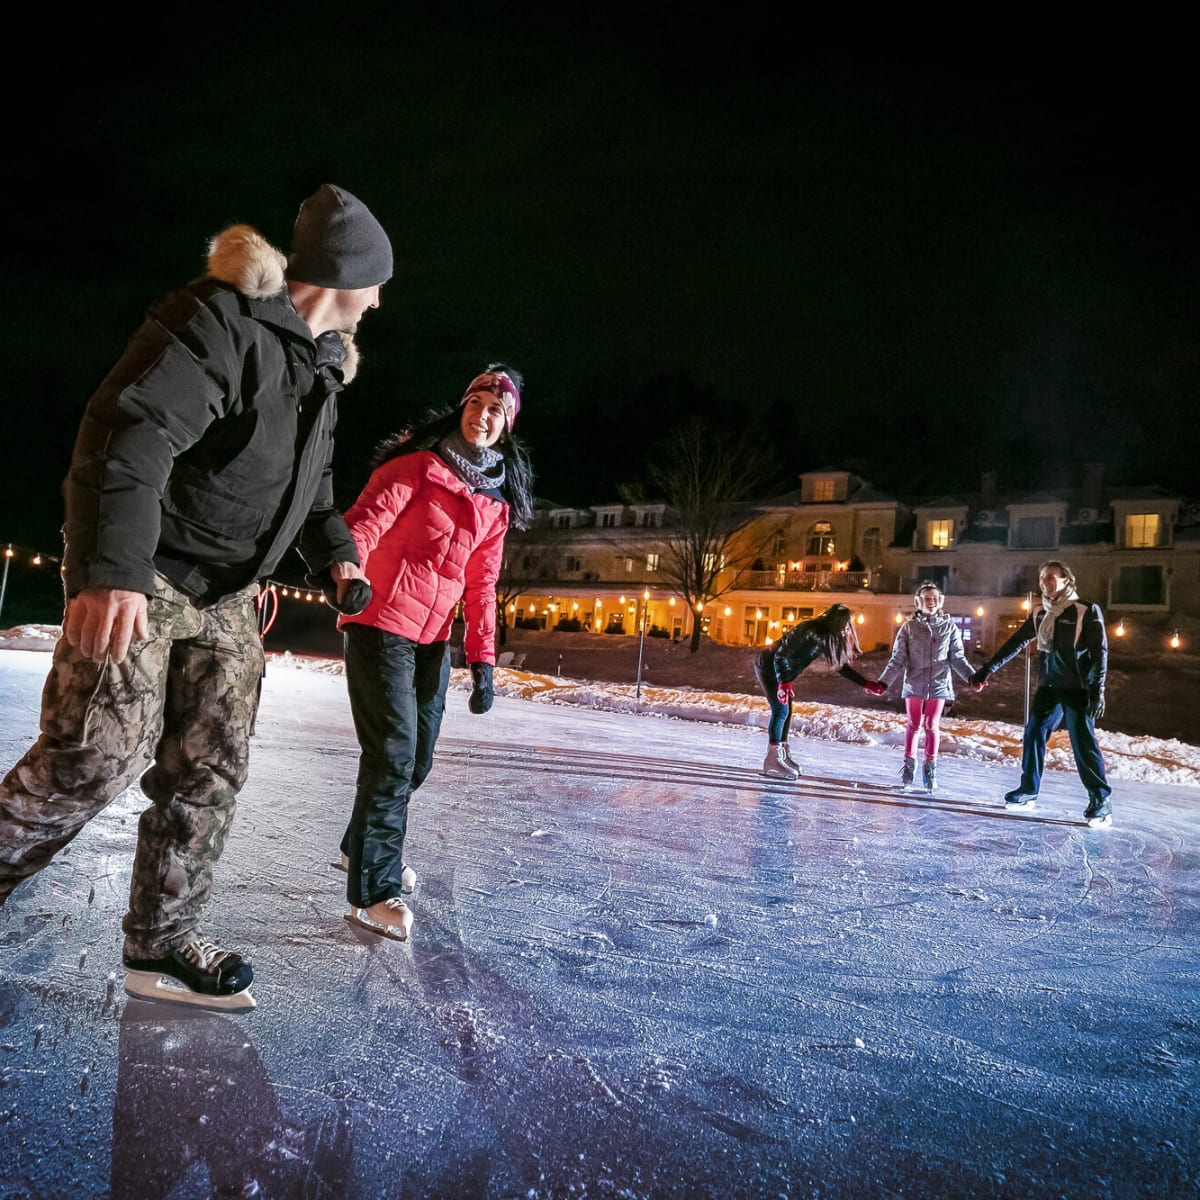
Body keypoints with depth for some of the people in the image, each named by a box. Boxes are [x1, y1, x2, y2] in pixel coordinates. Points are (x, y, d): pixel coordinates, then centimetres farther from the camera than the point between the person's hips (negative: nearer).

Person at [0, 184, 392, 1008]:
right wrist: (113, 568, -37)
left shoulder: (323, 362, 14)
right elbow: (130, 434, -29)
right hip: (138, 576, -8)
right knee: (97, 758, -12)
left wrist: (334, 549, 16)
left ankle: (163, 944, 17)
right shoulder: (221, 321, -17)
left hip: (227, 592, 9)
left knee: (210, 770, 5)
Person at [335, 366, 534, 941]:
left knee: (417, 759, 15)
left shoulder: (497, 501, 12)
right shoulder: (419, 463, -5)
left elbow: (481, 584, 12)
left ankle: (363, 845, 39)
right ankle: (373, 892, 4)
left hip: (433, 637, 7)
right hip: (380, 623, -7)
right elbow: (366, 519, -18)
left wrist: (482, 660, 6)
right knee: (393, 754, -9)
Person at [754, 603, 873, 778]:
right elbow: (781, 654, -27)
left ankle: (782, 755, 16)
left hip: (782, 671, 9)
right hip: (767, 666, -9)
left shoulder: (827, 637, -1)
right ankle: (772, 760, -9)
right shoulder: (809, 631, -27)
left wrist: (866, 684, 4)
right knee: (780, 710, -12)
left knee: (786, 711, 8)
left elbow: (840, 665, 9)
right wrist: (784, 683, -31)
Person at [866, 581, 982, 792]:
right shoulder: (909, 627, -1)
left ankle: (930, 768, 18)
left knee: (932, 726, 7)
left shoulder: (949, 627, 2)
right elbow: (897, 659, -1)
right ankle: (909, 765, 19)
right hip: (914, 684, 0)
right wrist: (882, 683, -9)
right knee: (913, 725, 7)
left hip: (938, 684, 1)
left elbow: (958, 658, 3)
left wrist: (972, 677, -12)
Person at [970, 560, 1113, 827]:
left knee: (1083, 742, -10)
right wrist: (989, 668, 14)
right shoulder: (1040, 615, 11)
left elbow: (1099, 651, -10)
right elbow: (1016, 643, 16)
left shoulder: (1087, 611, -6)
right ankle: (1028, 790, 16)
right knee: (1033, 735, 6)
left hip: (1077, 689, -6)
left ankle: (1101, 801, -2)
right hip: (1048, 687, 6)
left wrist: (1098, 689, -18)